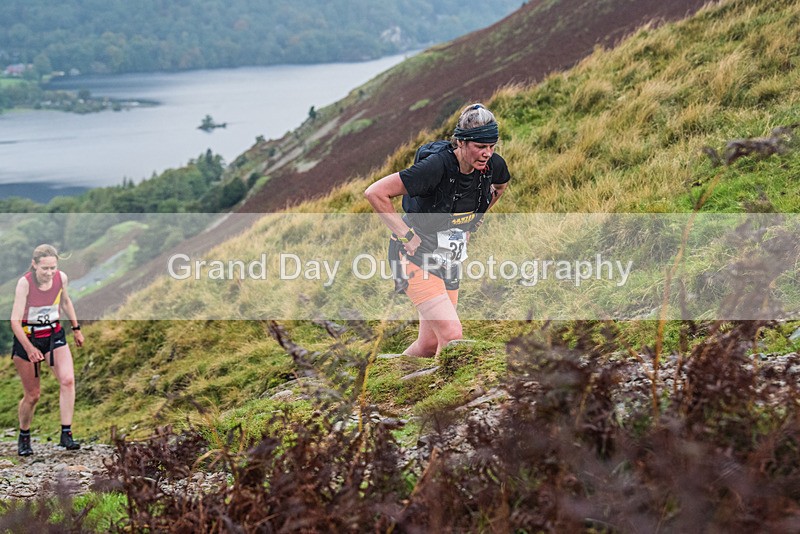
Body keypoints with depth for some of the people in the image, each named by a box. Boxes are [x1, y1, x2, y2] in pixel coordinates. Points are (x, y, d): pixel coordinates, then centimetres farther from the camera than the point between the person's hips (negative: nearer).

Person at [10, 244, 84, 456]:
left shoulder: (62, 278, -8)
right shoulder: (25, 283, -22)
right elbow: (15, 321, -23)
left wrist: (76, 328, 20)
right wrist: (29, 348, -31)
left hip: (54, 335, 3)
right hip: (27, 337, -3)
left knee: (68, 380, -19)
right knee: (32, 395, 3)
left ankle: (66, 434, -14)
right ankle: (24, 437, 27)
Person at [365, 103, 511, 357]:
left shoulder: (493, 165, -8)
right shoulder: (436, 166, -28)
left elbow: (501, 185, 20)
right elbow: (375, 193, -26)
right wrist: (406, 234, -22)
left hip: (450, 259, 7)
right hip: (417, 255, -7)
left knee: (430, 344, 9)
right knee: (452, 335, -21)